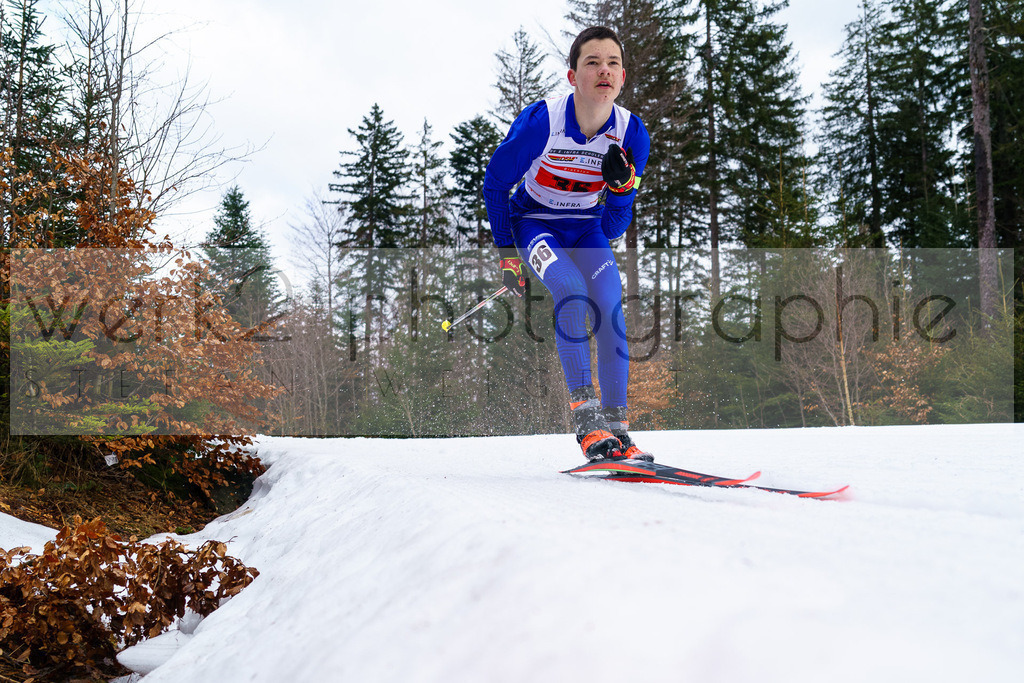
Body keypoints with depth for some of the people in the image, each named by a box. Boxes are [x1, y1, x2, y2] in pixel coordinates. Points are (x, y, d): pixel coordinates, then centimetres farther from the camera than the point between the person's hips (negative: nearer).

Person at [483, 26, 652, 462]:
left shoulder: (631, 134, -15)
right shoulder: (540, 121, -25)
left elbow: (614, 228, -8)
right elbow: (494, 184, -9)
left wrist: (622, 185, -28)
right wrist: (508, 256, -8)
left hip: (586, 227, 3)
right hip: (533, 220, -3)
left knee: (611, 308, -19)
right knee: (573, 291, -30)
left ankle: (616, 425, -14)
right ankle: (585, 416, -29)